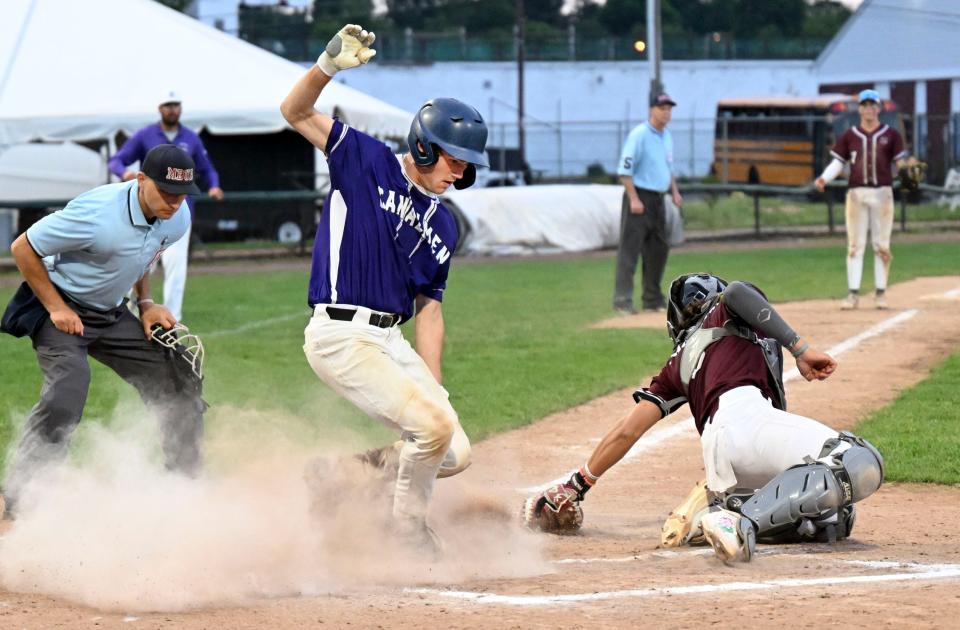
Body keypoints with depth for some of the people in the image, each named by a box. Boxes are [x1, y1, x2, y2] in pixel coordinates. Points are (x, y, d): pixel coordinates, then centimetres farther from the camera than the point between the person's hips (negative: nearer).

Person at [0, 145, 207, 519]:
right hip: (63, 311, -7)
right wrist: (56, 308, -18)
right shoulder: (98, 215, -31)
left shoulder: (178, 218, -9)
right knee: (67, 392, -28)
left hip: (113, 316, 7)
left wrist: (146, 303, 3)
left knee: (179, 385, 3)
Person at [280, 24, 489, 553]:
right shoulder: (366, 162, -2)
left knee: (455, 453, 3)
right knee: (433, 426, -19)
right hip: (341, 336, -8)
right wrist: (328, 66, -29)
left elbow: (428, 310, 14)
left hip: (392, 342, 8)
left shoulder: (443, 226, 13)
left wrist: (434, 389, 5)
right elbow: (296, 112, -9)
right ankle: (408, 532, 1)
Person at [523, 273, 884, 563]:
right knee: (862, 466, -21)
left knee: (836, 521, 13)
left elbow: (628, 430, 27)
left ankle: (721, 505, -2)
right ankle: (747, 517, -31)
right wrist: (800, 349, -3)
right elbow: (737, 291, -1)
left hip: (717, 453, 6)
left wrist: (577, 486, 34)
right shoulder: (729, 313, 25)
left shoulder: (681, 363, 34)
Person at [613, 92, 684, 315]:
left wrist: (674, 192, 13)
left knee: (659, 249, 12)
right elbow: (624, 170, -17)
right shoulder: (639, 135, -13)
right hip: (639, 198, -9)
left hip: (658, 200, 9)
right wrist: (633, 199, -22)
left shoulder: (667, 136, 13)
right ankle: (622, 301, -11)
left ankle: (653, 300, 22)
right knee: (629, 249, -9)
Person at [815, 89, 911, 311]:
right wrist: (824, 178, -9)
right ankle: (853, 294, 0)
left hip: (882, 193, -1)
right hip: (856, 193, 1)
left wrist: (906, 168, -21)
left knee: (882, 245, 2)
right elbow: (838, 162, 8)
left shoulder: (891, 135, 6)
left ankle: (880, 293, 7)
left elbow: (901, 161, 2)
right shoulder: (849, 136, 9)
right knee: (855, 245, -1)